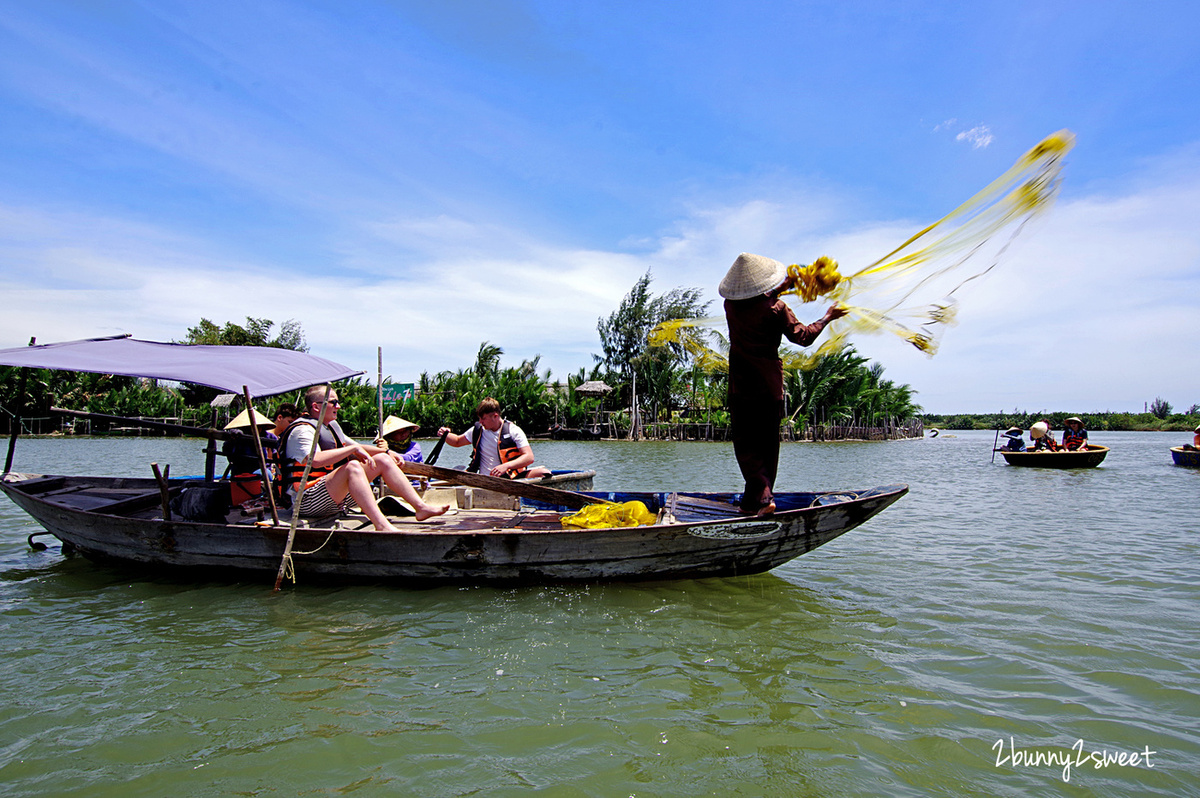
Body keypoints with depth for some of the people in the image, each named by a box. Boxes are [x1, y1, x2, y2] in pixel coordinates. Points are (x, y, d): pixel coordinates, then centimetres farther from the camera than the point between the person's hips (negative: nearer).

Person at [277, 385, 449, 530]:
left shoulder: (331, 426, 18)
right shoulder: (302, 430, -14)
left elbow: (357, 447, 30)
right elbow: (316, 460, -33)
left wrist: (387, 452, 16)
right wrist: (353, 449, -26)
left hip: (337, 495, 10)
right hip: (308, 501, -10)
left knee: (382, 460, 3)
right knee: (353, 466, -35)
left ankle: (421, 507, -6)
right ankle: (382, 526, -50)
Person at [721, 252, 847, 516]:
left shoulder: (731, 306, -1)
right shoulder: (776, 309, -10)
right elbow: (803, 337, -4)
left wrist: (782, 287, 27)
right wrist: (827, 317, 10)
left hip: (740, 386, 0)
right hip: (770, 385, 0)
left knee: (744, 443, 4)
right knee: (766, 443, 12)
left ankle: (762, 492, -15)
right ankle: (753, 501, 17)